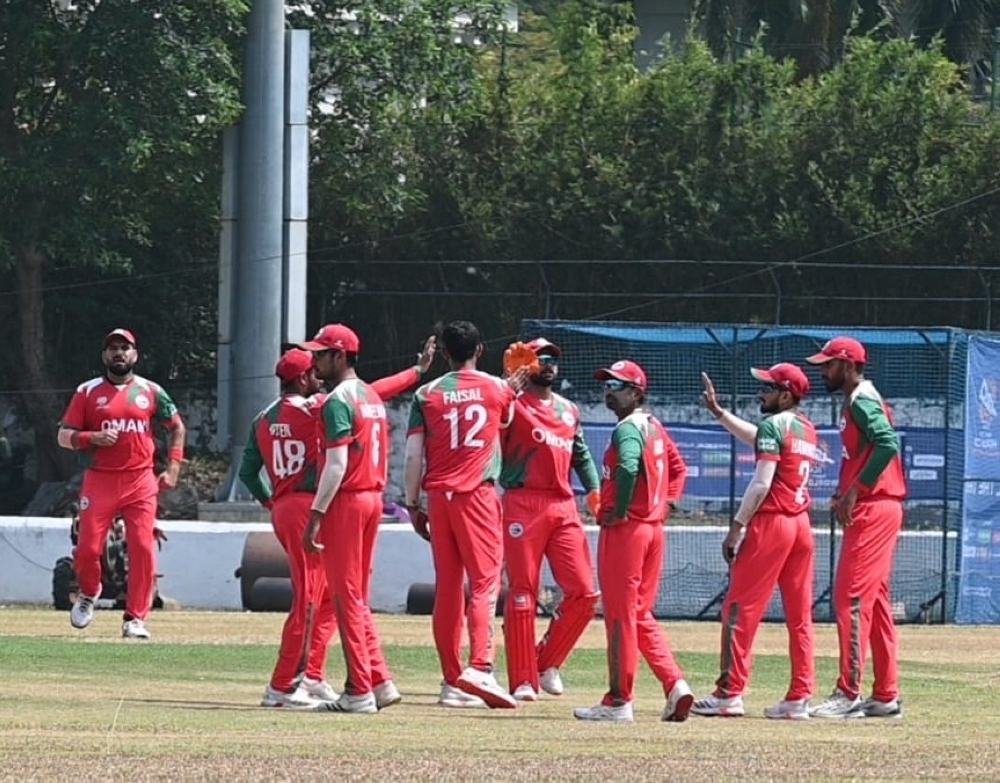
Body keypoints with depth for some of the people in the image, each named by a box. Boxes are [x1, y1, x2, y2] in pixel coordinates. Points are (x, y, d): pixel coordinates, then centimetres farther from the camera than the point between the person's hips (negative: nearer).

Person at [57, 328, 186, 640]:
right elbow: (64, 436, 4)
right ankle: (89, 594, 26)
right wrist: (92, 438, -16)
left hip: (141, 482, 1)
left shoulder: (151, 391, 9)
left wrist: (173, 469, 7)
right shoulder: (88, 392, 5)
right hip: (99, 481, -1)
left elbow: (177, 428, 18)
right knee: (88, 548, -6)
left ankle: (135, 619, 0)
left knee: (143, 549, -8)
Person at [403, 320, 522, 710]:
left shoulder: (427, 395, 5)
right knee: (484, 580, -7)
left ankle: (452, 681, 7)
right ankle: (479, 667, -25)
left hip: (439, 495, 3)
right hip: (478, 494, -3)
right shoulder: (497, 389, 2)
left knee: (446, 586, 7)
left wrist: (413, 505, 7)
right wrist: (514, 389, 40)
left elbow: (413, 455, 1)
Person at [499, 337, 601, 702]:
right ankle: (523, 681, -4)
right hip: (523, 504, -6)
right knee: (522, 591, -5)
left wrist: (594, 490, 7)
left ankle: (547, 663, 14)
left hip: (564, 506, 6)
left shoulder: (569, 411, 21)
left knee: (583, 593, -3)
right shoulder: (512, 405, 2)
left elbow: (581, 456, 24)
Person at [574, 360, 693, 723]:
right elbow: (678, 468, 23)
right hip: (654, 527, 9)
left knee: (620, 615, -3)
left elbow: (628, 468, -32)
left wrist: (618, 512, -21)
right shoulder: (654, 427, 14)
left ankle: (619, 700, 1)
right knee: (641, 615, 15)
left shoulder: (628, 428, -14)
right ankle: (675, 684, 3)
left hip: (624, 529, -9)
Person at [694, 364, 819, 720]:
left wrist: (736, 527, -14)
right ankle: (800, 697, 3)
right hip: (801, 525, 8)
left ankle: (729, 693, -6)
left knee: (740, 609, -4)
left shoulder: (774, 425, -10)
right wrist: (718, 412, 33)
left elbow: (761, 484, -17)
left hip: (770, 522, -8)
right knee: (799, 614, 6)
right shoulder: (806, 429, 15)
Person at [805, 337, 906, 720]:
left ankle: (848, 694, -14)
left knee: (851, 599, -11)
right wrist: (843, 495, 10)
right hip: (877, 511, 11)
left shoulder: (862, 402, -12)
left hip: (872, 511, -11)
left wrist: (854, 491, -27)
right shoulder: (856, 401, 19)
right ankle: (885, 696, 14)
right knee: (875, 602, 12)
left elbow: (888, 443, -28)